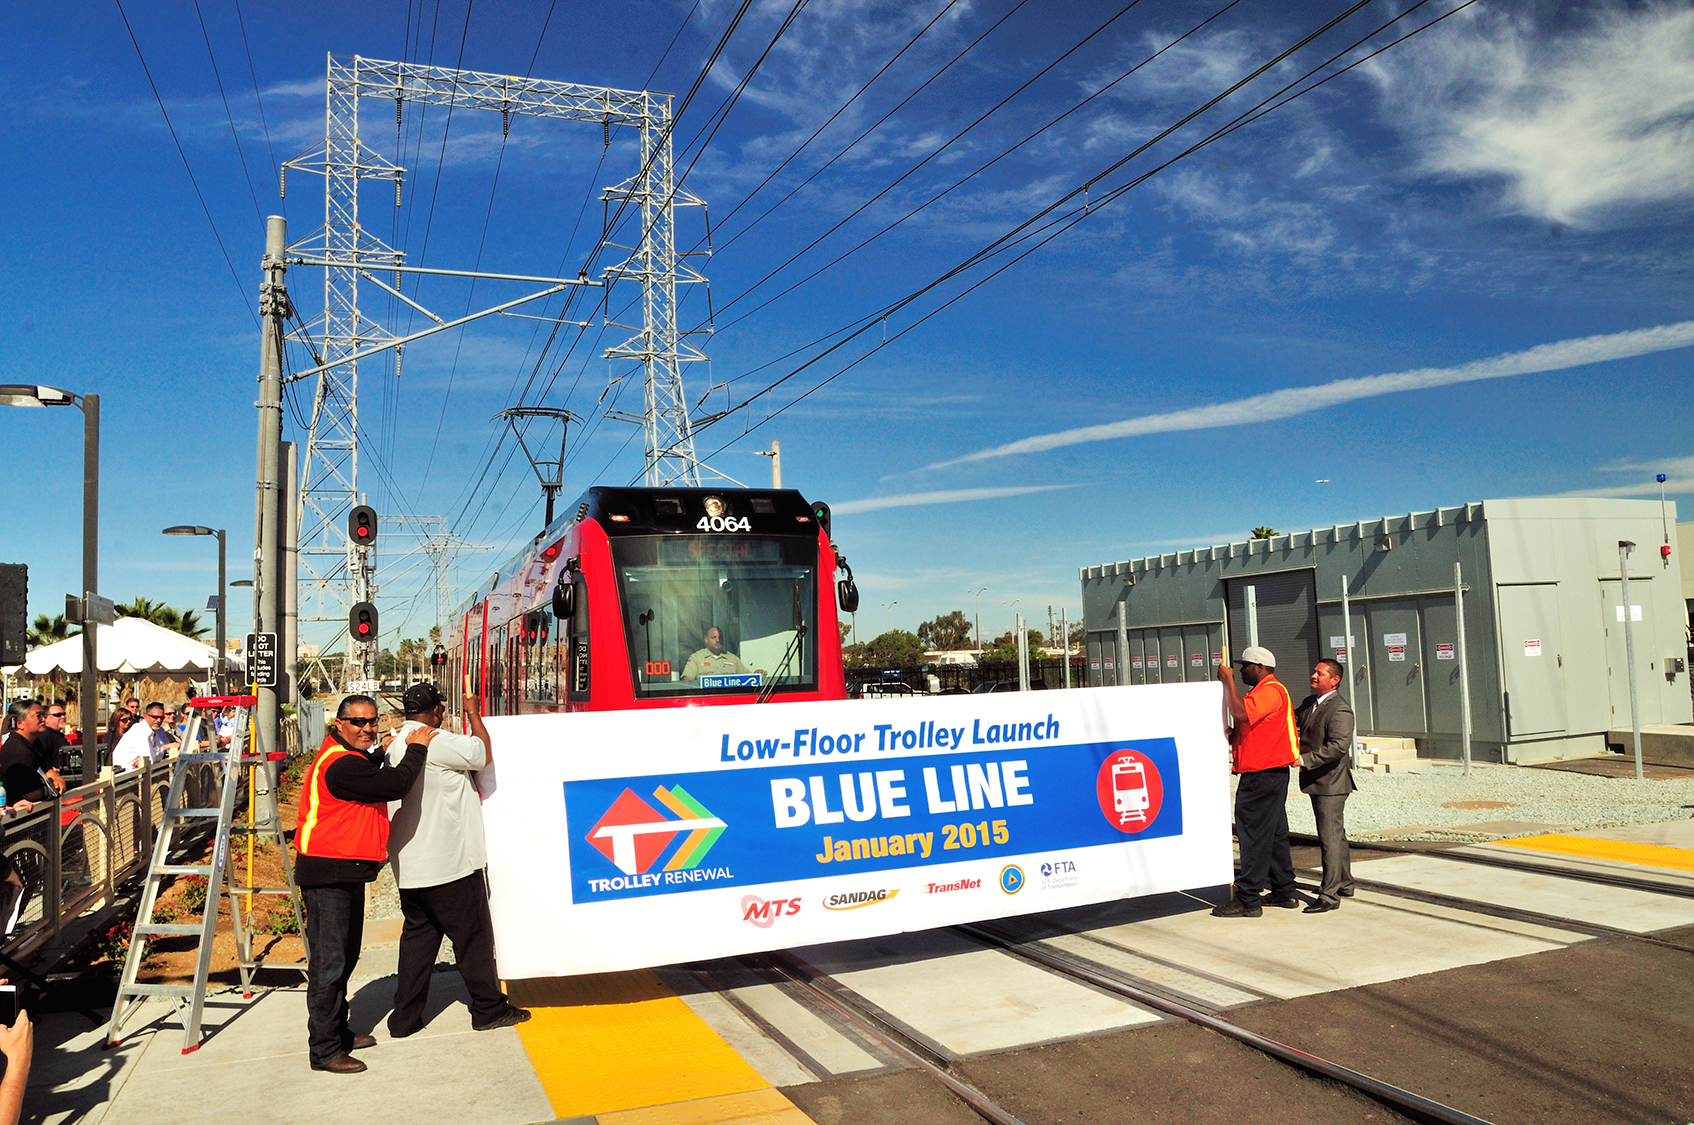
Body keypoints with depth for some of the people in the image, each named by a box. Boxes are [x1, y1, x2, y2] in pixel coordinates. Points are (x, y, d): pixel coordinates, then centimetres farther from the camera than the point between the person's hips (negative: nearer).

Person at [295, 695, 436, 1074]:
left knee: (345, 957, 20)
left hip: (348, 872, 11)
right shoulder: (340, 765, -22)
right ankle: (324, 1050, 3)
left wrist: (406, 749, 6)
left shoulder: (355, 757, 12)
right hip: (328, 875, -11)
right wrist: (416, 748, -13)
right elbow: (397, 785, -26)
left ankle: (338, 1031, 32)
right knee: (328, 962, -5)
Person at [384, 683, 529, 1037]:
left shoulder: (394, 746, 10)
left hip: (410, 866, 8)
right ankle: (488, 1009, 13)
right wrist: (474, 714, 0)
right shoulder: (436, 741, -17)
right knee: (472, 934, 4)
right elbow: (484, 753, -12)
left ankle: (405, 1018, 17)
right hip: (449, 862, -8)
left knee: (418, 935, 14)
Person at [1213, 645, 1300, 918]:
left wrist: (1228, 681, -22)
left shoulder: (1270, 691, -14)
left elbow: (1241, 713, -30)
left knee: (1255, 836, -8)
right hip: (1272, 774, 11)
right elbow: (1247, 726, 23)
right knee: (1275, 834, 16)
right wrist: (1230, 738, 7)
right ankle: (1284, 892, 23)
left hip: (1263, 776, -11)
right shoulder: (1266, 691, 21)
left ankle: (1247, 900, -6)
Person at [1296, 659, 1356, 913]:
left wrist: (1304, 759, -28)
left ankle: (1330, 895, -3)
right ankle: (1344, 883, 35)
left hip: (1330, 783, -10)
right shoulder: (1309, 703, 11)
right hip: (1317, 782, 10)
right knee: (1336, 834, 21)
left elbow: (1339, 746, -27)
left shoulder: (1340, 710, -18)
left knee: (1330, 837, -7)